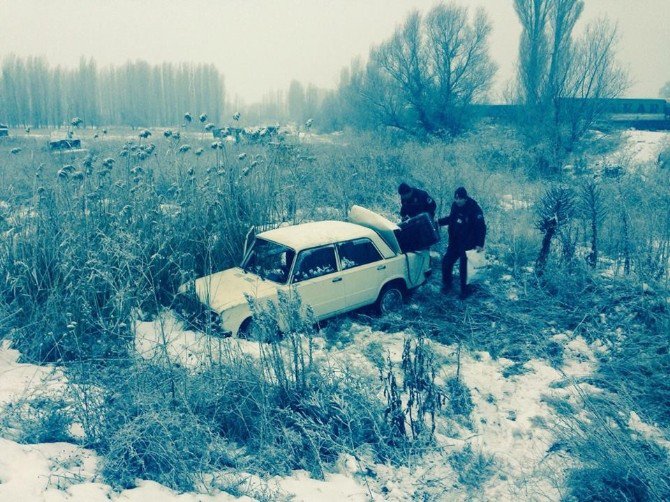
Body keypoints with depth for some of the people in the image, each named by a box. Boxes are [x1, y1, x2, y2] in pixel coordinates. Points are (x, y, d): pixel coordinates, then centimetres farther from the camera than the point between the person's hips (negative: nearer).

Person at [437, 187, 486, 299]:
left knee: (464, 267, -1)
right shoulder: (455, 205, -1)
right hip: (454, 242, 6)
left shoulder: (474, 209, -20)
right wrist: (439, 222, 7)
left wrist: (480, 244, -26)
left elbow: (481, 227, -19)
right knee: (446, 262, 8)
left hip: (467, 244, -6)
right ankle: (446, 285, 29)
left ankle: (464, 291, 16)